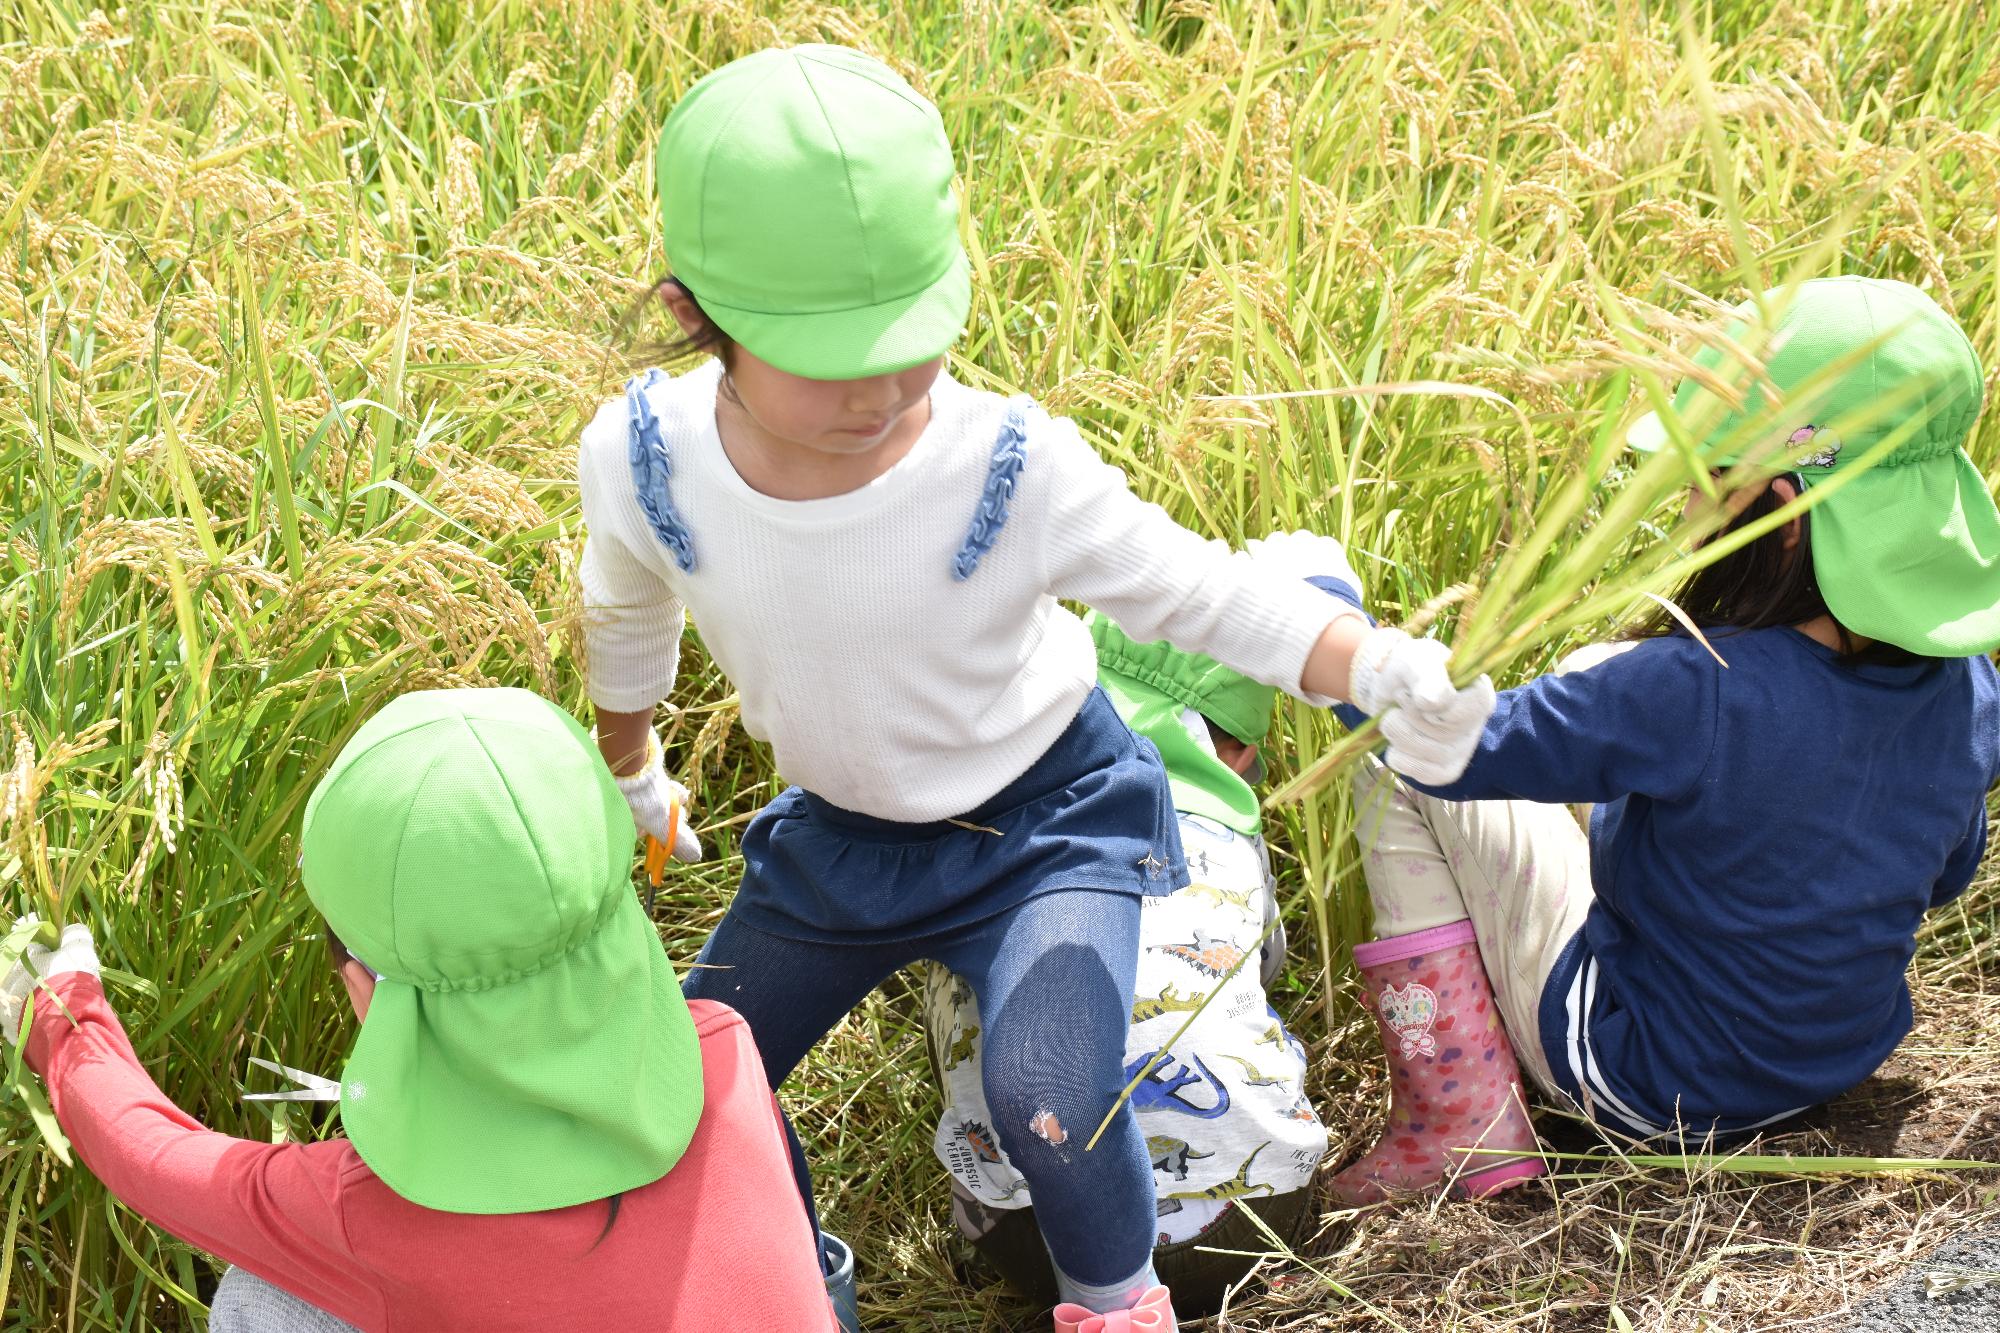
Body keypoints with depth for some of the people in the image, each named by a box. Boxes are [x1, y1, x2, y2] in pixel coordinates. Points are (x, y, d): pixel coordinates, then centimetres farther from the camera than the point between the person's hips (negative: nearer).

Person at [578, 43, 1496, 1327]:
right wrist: (631, 774, 20)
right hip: (839, 829, 5)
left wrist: (1382, 667, -37)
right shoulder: (644, 461, -22)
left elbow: (1196, 591, -20)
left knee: (1046, 1102, -26)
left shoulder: (1016, 470, -33)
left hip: (1044, 823, -4)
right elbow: (627, 617, 2)